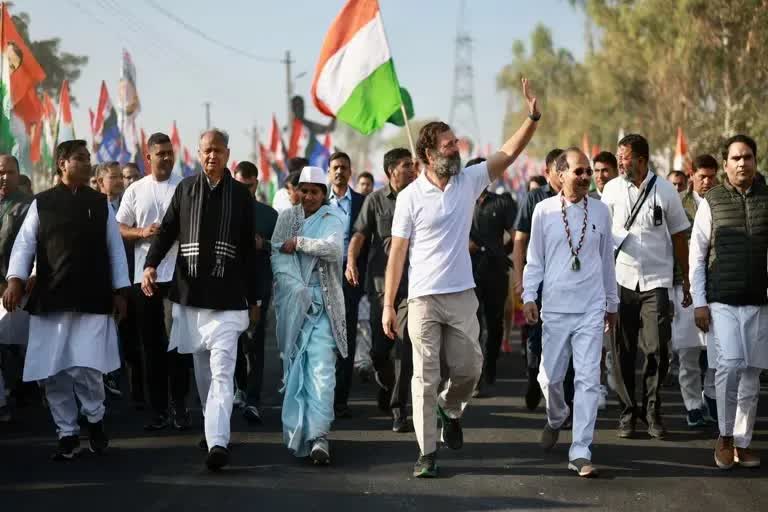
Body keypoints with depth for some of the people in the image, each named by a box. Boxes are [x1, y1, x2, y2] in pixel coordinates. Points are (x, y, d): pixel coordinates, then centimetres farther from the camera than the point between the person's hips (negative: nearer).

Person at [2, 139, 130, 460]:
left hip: (92, 300, -1)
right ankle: (67, 433, 14)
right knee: (53, 373, 1)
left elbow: (115, 248, 8)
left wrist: (119, 291, 5)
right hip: (50, 299, 1)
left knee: (85, 368, -10)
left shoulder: (100, 203, 7)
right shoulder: (42, 204, 5)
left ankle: (95, 419, 15)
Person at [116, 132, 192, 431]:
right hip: (145, 275, 2)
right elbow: (119, 229, 8)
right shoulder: (136, 191, 8)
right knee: (151, 342, 6)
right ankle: (158, 408, 13)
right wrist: (143, 233, -10)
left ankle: (179, 405, 9)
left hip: (179, 275, -2)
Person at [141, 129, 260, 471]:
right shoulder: (185, 189, 8)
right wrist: (151, 264, -10)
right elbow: (167, 230, 8)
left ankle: (218, 442, -22)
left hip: (227, 296, -3)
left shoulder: (241, 195, 4)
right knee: (202, 367, 12)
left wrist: (253, 298, 9)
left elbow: (248, 250, 7)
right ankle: (212, 428, 26)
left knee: (222, 370, -13)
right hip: (189, 292, 3)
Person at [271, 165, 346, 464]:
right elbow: (278, 255, 2)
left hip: (322, 302, -3)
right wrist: (297, 288, -11)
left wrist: (298, 242, -8)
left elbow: (333, 248, -14)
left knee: (322, 368, -12)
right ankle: (296, 429, 12)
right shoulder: (287, 217, 13)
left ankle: (319, 436, -18)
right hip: (292, 301, 3)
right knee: (294, 366, 3)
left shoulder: (332, 218, 5)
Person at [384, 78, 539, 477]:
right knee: (426, 377, 0)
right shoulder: (410, 196, -4)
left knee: (469, 368, 5)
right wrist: (388, 305, -7)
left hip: (462, 296, 3)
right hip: (423, 299, -3)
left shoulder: (469, 181, 4)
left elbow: (510, 152, -1)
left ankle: (451, 409, 36)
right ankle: (427, 453, 5)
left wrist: (532, 116, -16)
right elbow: (397, 252, -4)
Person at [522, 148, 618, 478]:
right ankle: (556, 418, 37)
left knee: (589, 379, -5)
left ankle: (580, 452, -3)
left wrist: (612, 303, 20)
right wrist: (528, 296, -1)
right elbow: (535, 259, 7)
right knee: (550, 376, 4)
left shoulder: (600, 212, 6)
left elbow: (607, 260, 15)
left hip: (591, 309, 1)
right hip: (555, 308, -1)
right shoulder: (544, 210, 1)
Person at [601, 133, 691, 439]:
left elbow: (679, 238, 7)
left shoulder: (665, 191, -1)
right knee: (623, 353, 4)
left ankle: (652, 411, 10)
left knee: (657, 350, -7)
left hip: (656, 281, -1)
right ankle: (627, 412, 15)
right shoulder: (612, 189, 2)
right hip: (621, 279, 1)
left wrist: (687, 282, 7)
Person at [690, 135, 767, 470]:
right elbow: (696, 254, 4)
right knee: (730, 362, -16)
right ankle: (725, 437, 0)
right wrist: (699, 303, -1)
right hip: (721, 300, -2)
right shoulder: (711, 202, 2)